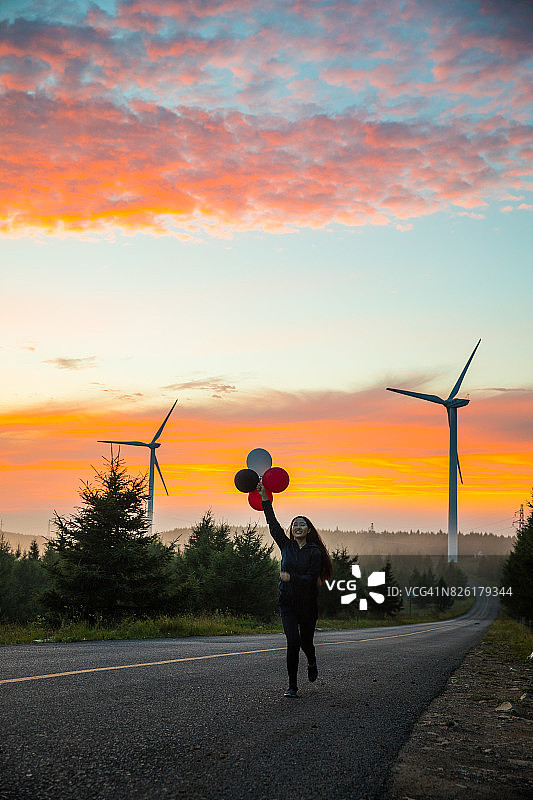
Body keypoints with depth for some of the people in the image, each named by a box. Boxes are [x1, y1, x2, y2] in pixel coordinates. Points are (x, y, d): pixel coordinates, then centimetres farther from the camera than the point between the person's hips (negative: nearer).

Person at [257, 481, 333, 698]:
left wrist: (291, 578, -25)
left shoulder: (315, 552, -4)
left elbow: (312, 578, -12)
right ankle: (292, 686, -2)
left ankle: (312, 663, 48)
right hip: (287, 602, 1)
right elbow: (273, 524, -2)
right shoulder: (286, 545, 5)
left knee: (306, 641, 12)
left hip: (307, 603, -1)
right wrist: (265, 500, -10)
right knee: (293, 643, -11)